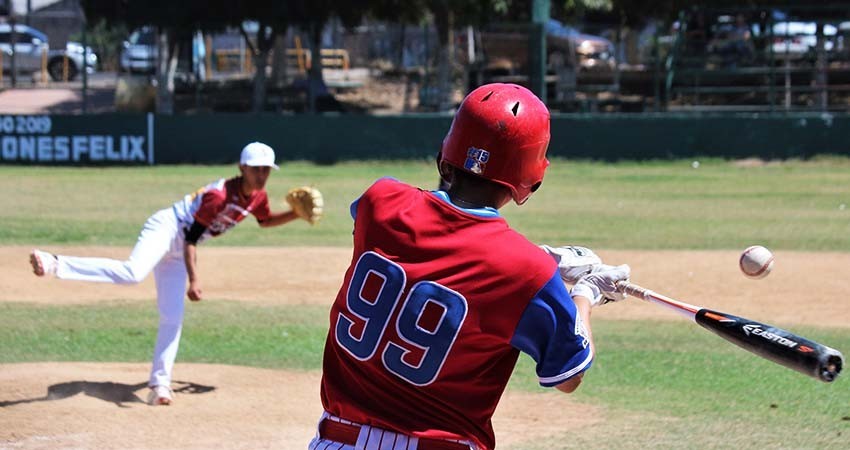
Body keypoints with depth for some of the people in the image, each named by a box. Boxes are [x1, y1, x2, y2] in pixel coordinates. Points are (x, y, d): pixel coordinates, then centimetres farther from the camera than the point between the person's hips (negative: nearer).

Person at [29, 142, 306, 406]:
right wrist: (193, 280, -29)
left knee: (173, 318, 2)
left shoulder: (258, 197, 2)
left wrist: (295, 215, 10)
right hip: (166, 228, -8)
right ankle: (54, 265, -39)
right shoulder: (220, 195, -23)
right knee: (132, 272, -36)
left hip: (177, 253, 8)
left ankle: (160, 385, 7)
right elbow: (191, 238, -22)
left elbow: (265, 221, 26)